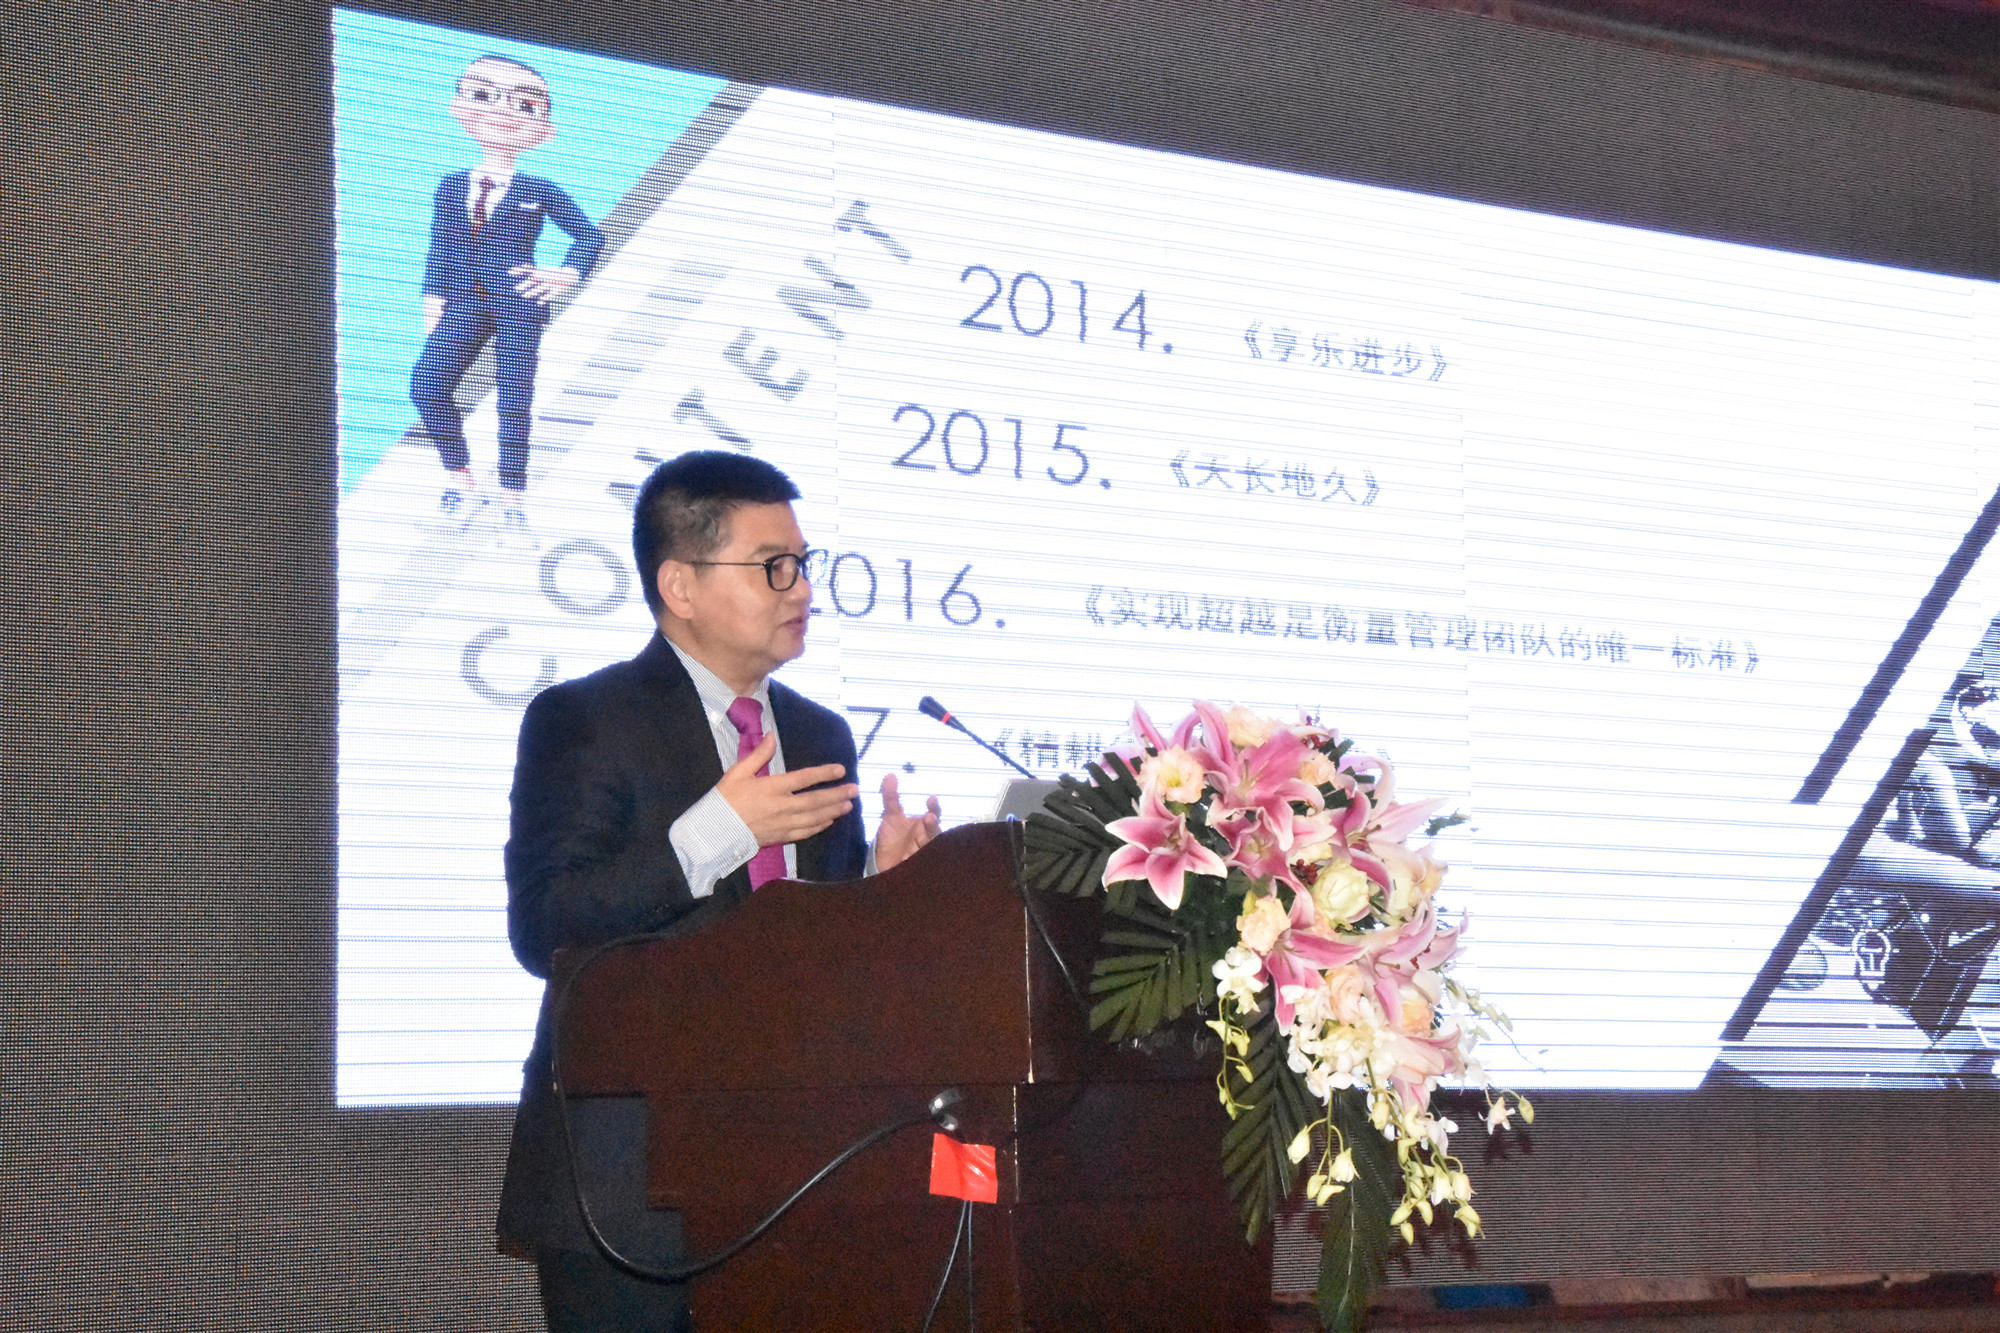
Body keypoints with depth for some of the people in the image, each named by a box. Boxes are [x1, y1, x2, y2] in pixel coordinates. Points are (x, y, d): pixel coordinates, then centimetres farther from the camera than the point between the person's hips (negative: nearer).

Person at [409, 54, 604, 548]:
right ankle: (459, 478, 3)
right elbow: (439, 247, 17)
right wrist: (434, 297, 7)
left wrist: (569, 273, -3)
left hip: (518, 307, -2)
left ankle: (512, 507, 2)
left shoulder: (539, 192, 7)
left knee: (513, 402, -6)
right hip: (464, 304, 2)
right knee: (427, 386, -16)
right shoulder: (452, 187, 14)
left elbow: (590, 235, 12)